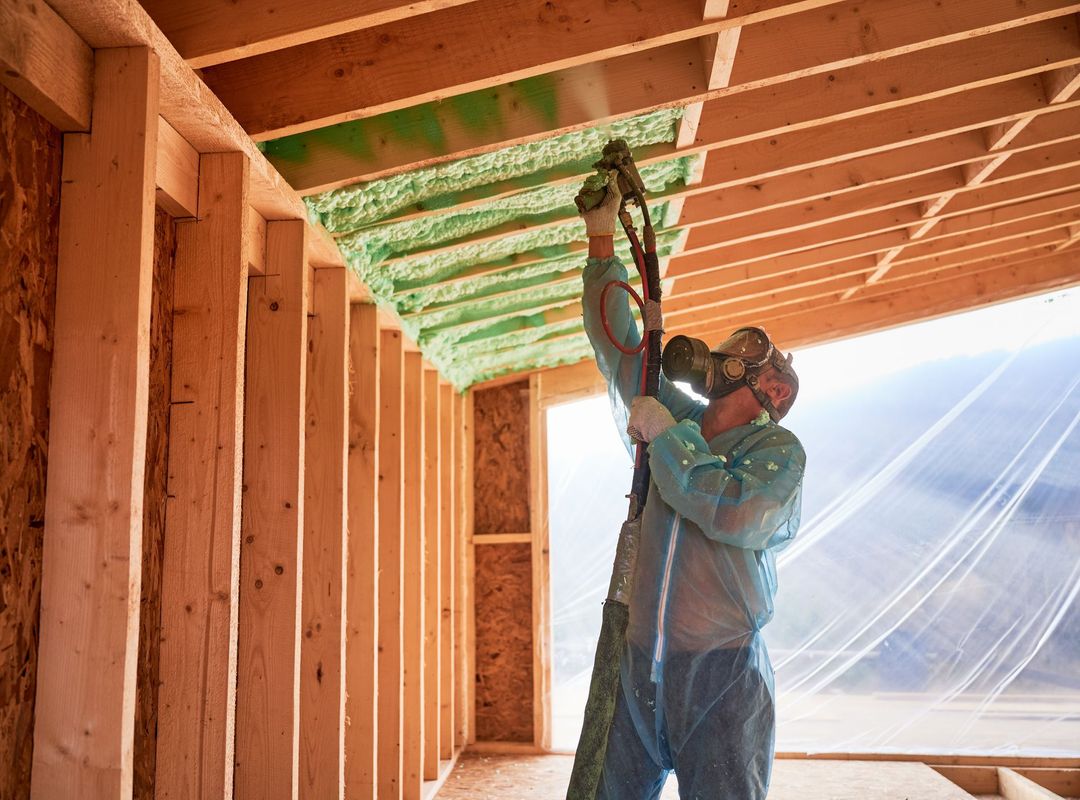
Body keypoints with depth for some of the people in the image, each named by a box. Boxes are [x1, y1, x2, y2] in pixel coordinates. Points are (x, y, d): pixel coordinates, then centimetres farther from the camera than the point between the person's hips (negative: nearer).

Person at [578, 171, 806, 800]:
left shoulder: (779, 449, -5)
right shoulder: (681, 420, 11)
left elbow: (737, 514, -25)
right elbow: (618, 344, 15)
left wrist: (666, 435, -15)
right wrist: (602, 242, 14)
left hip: (721, 678, -5)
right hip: (640, 670, 5)